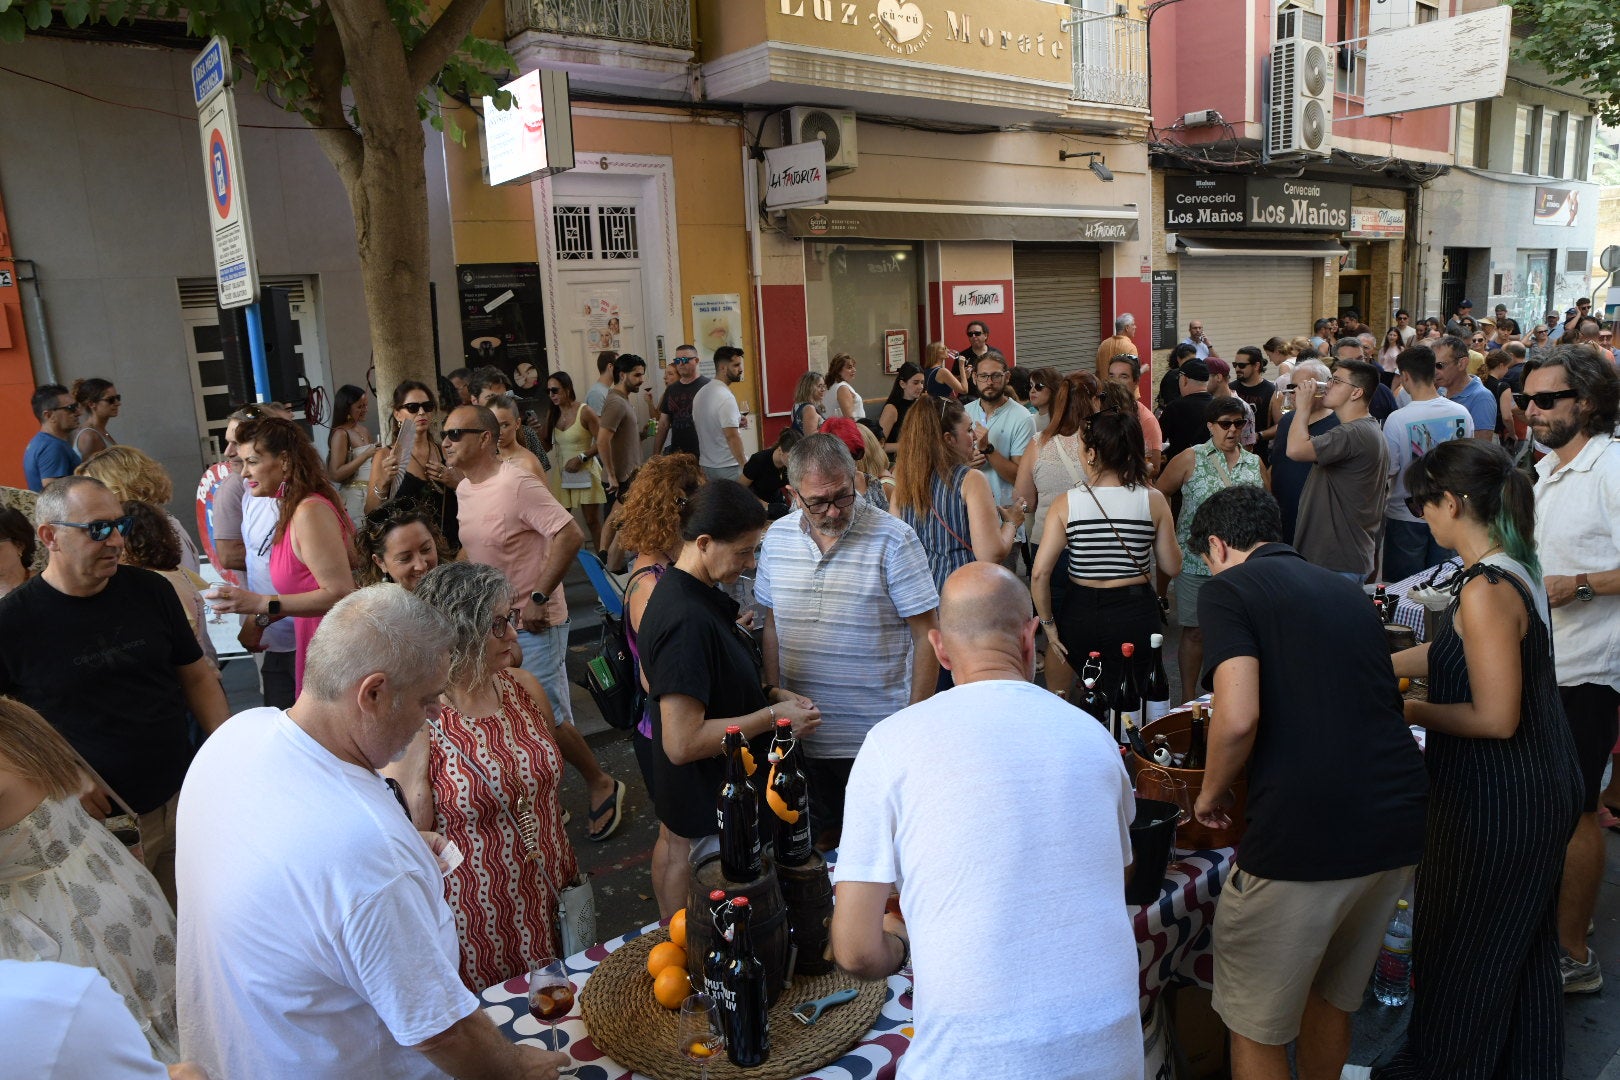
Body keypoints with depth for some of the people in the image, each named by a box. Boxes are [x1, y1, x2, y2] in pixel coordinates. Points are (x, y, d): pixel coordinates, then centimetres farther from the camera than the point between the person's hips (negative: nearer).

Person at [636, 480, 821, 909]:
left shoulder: (700, 595, 3)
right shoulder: (685, 621, -29)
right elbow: (682, 742, -30)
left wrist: (770, 693, 2)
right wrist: (772, 717, -21)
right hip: (708, 811, -9)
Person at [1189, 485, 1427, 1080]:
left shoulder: (1228, 590, -4)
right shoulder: (1347, 591, 17)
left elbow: (1239, 717, -18)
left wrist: (1211, 793, 0)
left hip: (1304, 836, -7)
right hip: (1401, 827, 7)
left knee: (1257, 1024, 12)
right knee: (1332, 994, 28)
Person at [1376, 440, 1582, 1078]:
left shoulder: (1485, 590, -26)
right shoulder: (1515, 570, 4)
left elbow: (1495, 717, -27)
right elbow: (1455, 653, 16)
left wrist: (1415, 712, -13)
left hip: (1499, 804, -9)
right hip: (1541, 788, 9)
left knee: (1461, 951, 11)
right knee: (1524, 947, 24)